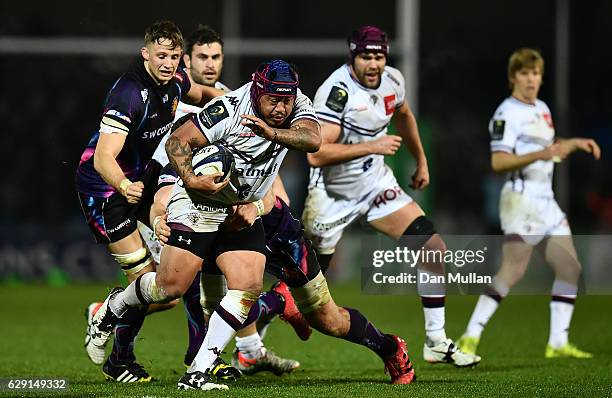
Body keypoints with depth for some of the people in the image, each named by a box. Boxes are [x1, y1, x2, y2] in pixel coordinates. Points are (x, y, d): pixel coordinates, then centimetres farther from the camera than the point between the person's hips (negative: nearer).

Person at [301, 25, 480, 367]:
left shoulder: (392, 81, -3)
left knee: (435, 250, -4)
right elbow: (316, 154, -33)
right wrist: (372, 146, -31)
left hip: (376, 183, 6)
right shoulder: (337, 90, -25)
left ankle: (437, 343, 6)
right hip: (334, 195, -6)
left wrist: (422, 161, 27)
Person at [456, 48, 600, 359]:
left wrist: (573, 143, 22)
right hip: (522, 198, -9)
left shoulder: (542, 109, 18)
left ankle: (558, 342, 11)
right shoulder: (507, 113, -10)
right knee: (514, 269, -19)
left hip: (546, 200, 9)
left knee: (570, 267, 5)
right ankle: (471, 336, -17)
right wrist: (540, 155, -28)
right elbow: (498, 161, -20)